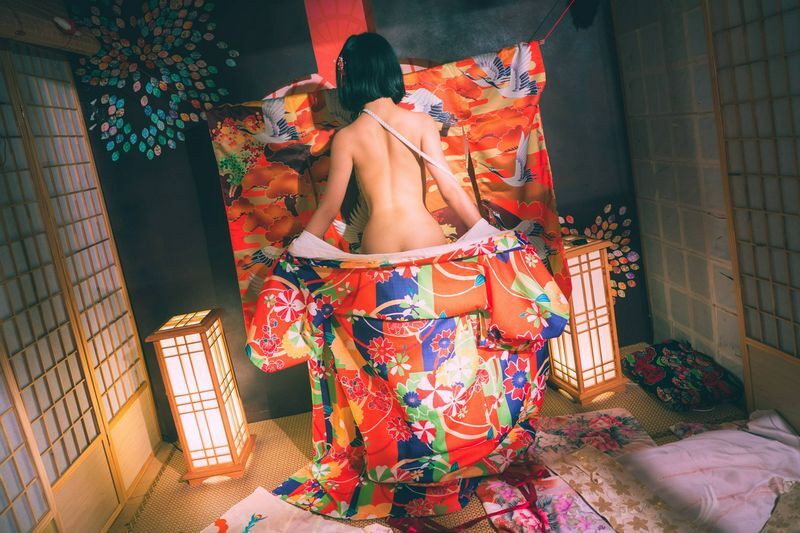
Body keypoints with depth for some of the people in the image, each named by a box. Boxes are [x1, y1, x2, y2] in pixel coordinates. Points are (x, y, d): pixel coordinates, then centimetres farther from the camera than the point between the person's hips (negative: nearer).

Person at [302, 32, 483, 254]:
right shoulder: (422, 122, 1)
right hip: (426, 239, 0)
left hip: (377, 247, 0)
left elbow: (329, 208, 6)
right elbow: (450, 189, -3)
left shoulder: (346, 138, 2)